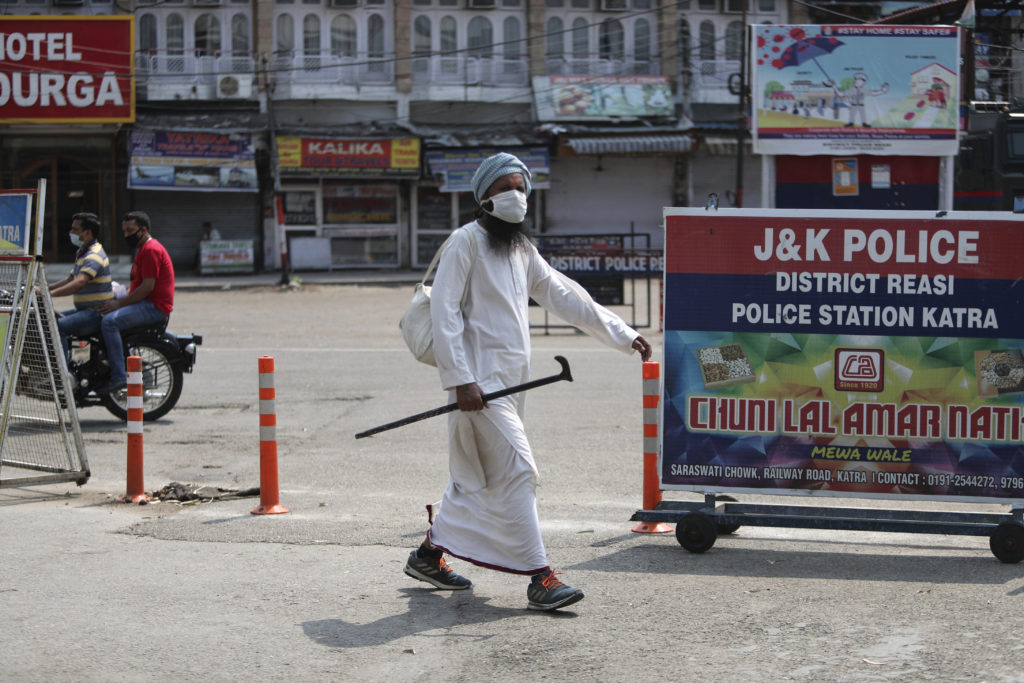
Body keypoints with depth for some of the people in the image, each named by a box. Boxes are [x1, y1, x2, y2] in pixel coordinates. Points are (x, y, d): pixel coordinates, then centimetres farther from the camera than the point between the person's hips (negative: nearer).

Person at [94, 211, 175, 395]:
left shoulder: (151, 250, -13)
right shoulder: (143, 249, 22)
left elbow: (148, 286, -20)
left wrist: (119, 304, -17)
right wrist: (117, 300, 10)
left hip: (155, 307, -11)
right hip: (146, 304, 11)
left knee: (109, 322, -26)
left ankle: (119, 377, -28)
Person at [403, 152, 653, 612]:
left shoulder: (523, 251, 19)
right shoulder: (467, 241, -7)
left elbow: (565, 297, 22)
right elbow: (444, 311, -12)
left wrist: (623, 336, 19)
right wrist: (460, 379, -19)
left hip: (509, 380, 9)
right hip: (479, 381, -9)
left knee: (476, 478, 14)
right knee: (516, 471, -13)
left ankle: (429, 555, 29)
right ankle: (540, 579, -14)